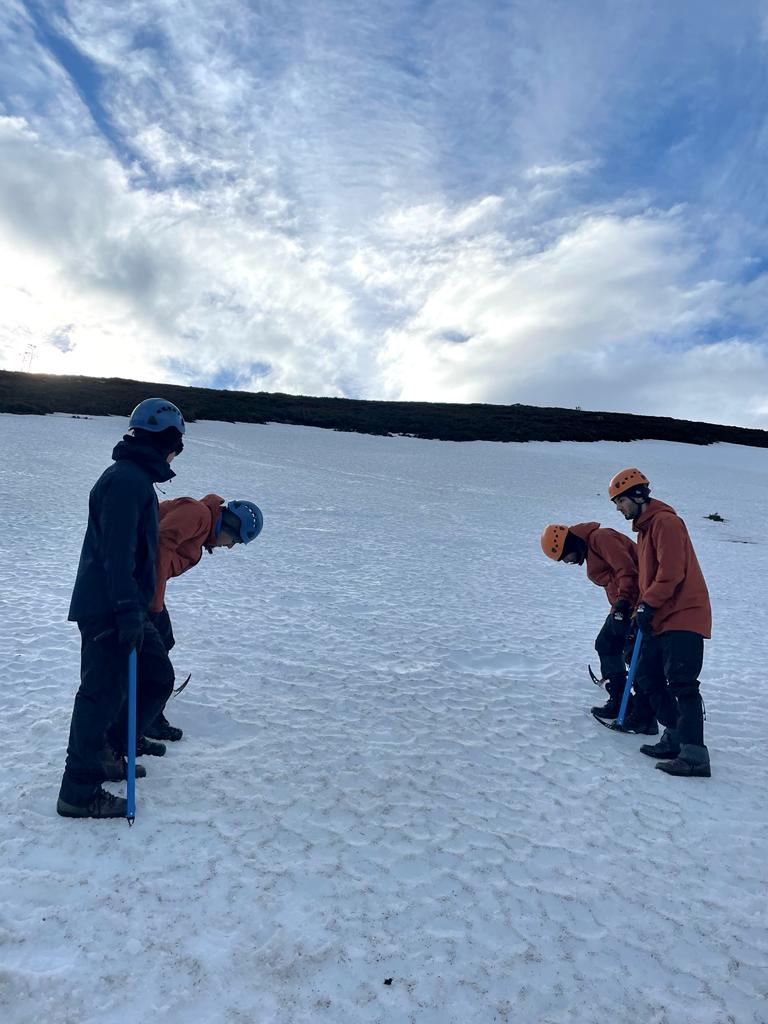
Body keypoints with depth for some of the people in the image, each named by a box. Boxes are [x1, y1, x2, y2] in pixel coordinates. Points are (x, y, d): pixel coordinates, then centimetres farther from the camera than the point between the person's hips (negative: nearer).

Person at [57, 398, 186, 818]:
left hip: (124, 609, 10)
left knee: (158, 677, 15)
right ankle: (79, 791, 11)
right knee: (104, 693, -2)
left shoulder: (137, 479, 17)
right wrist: (127, 610, -25)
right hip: (108, 610, -10)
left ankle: (107, 753, 28)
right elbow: (117, 550, -24)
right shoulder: (127, 479, -16)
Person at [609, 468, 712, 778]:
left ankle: (694, 755, -9)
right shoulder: (644, 527, 20)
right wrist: (642, 611, 18)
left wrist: (647, 605, -14)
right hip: (661, 620, 10)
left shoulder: (665, 522, -11)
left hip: (683, 616, -10)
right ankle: (675, 737, 18)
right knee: (647, 680, 10)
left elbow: (671, 572, -20)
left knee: (681, 684, -12)